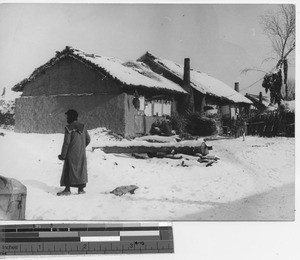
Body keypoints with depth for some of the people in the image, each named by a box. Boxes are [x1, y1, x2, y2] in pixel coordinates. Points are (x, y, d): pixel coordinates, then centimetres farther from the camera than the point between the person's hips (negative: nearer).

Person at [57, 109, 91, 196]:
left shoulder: (69, 128, -11)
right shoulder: (83, 127, 6)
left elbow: (66, 142, -14)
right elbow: (88, 139, 12)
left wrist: (63, 155, -9)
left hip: (71, 153, -5)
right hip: (81, 153, 5)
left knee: (69, 170, 0)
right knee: (81, 169, 11)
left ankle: (67, 189, -3)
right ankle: (81, 189, 12)